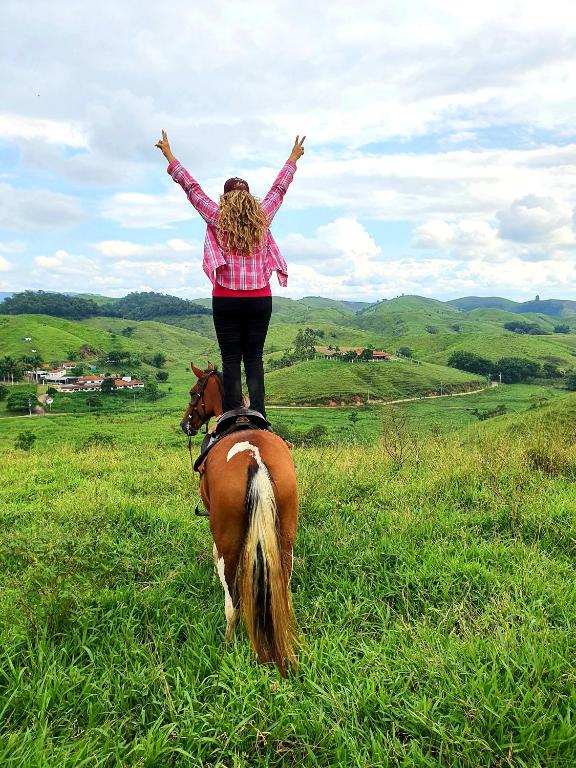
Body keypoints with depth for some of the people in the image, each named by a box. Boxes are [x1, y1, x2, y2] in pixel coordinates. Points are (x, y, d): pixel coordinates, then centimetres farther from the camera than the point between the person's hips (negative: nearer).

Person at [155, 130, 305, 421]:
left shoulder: (217, 218, 3)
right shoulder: (262, 217, 8)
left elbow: (191, 187, 11)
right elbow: (279, 189, 22)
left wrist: (169, 156, 22)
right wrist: (293, 159, 37)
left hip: (227, 299, -2)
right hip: (260, 298, 2)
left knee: (231, 360, 0)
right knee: (254, 358, 5)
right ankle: (258, 416, -2)